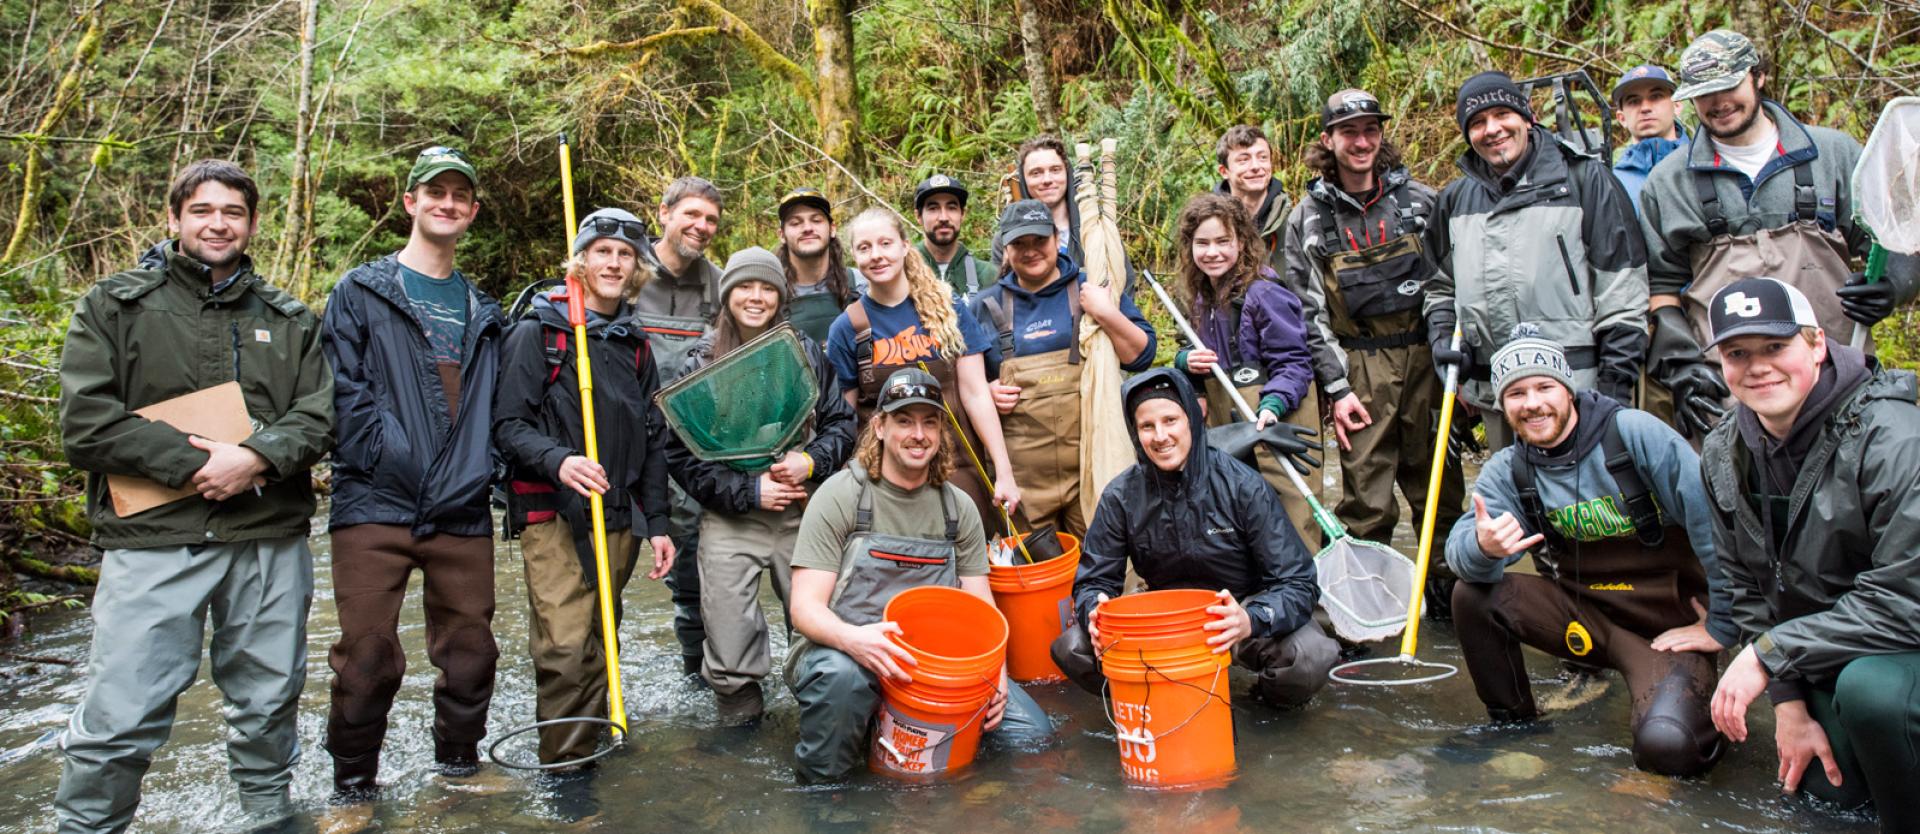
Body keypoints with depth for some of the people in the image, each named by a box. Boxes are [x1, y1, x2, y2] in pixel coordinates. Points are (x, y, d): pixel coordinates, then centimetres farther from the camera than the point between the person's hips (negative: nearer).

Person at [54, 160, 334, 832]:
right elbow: (85, 424, -3)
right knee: (119, 720, -4)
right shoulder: (114, 305, 7)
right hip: (153, 540, -2)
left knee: (269, 703, 12)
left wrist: (256, 457, -16)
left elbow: (320, 414, 3)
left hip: (271, 540, 2)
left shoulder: (290, 320, 13)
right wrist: (194, 463, -13)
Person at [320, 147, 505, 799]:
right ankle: (352, 783, 17)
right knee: (367, 657, -2)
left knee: (470, 649, 9)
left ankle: (459, 760, 29)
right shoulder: (360, 293, 5)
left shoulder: (483, 314, 18)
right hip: (375, 507, -3)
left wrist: (483, 469, 4)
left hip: (463, 512, 4)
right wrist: (389, 458, -14)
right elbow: (342, 392, -5)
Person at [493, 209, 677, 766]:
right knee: (564, 645, -11)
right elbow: (509, 422, -6)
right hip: (553, 512, -5)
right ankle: (563, 763, 1)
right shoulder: (538, 331, 0)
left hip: (620, 514, 5)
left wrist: (657, 522, 14)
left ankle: (591, 750, 23)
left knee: (600, 643, 10)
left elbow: (654, 440, 19)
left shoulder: (635, 343, 16)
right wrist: (558, 460, -25)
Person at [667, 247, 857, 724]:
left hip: (803, 514, 1)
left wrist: (809, 462, -11)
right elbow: (680, 452, -3)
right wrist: (747, 490, -12)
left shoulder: (804, 352, 6)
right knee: (730, 648, 1)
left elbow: (841, 421, 9)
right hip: (729, 522, -1)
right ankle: (740, 712, 29)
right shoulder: (702, 362, 1)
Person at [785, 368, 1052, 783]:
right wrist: (854, 639, -34)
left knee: (1032, 733, -10)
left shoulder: (958, 508, 8)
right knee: (840, 675, -40)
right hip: (841, 650, -4)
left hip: (932, 658, 5)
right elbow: (805, 608, -12)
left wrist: (994, 670, -13)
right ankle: (821, 774, -9)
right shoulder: (841, 494, -6)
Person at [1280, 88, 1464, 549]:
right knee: (1365, 497, -2)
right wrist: (1336, 388, -5)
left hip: (1427, 356, 2)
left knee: (1438, 488, 8)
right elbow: (1310, 312, 1)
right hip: (1360, 366, -1)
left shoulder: (1419, 199, 6)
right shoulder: (1308, 219, 2)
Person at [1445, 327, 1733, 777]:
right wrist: (1483, 547, -40)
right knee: (1471, 595, -17)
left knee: (1666, 746, -28)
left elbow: (1715, 516, -19)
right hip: (1582, 612, 5)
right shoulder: (1507, 470, -2)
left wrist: (1722, 626, -14)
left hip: (1666, 620, -4)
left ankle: (1702, 715, 10)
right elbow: (1461, 551, -15)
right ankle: (1513, 722, 5)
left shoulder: (1633, 432, -16)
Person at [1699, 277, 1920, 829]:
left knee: (1868, 687, -35)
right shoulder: (1725, 453, -5)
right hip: (1827, 654, 6)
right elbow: (1749, 585, 1)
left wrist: (1768, 654, -26)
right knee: (1827, 787, 5)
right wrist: (1788, 704, -5)